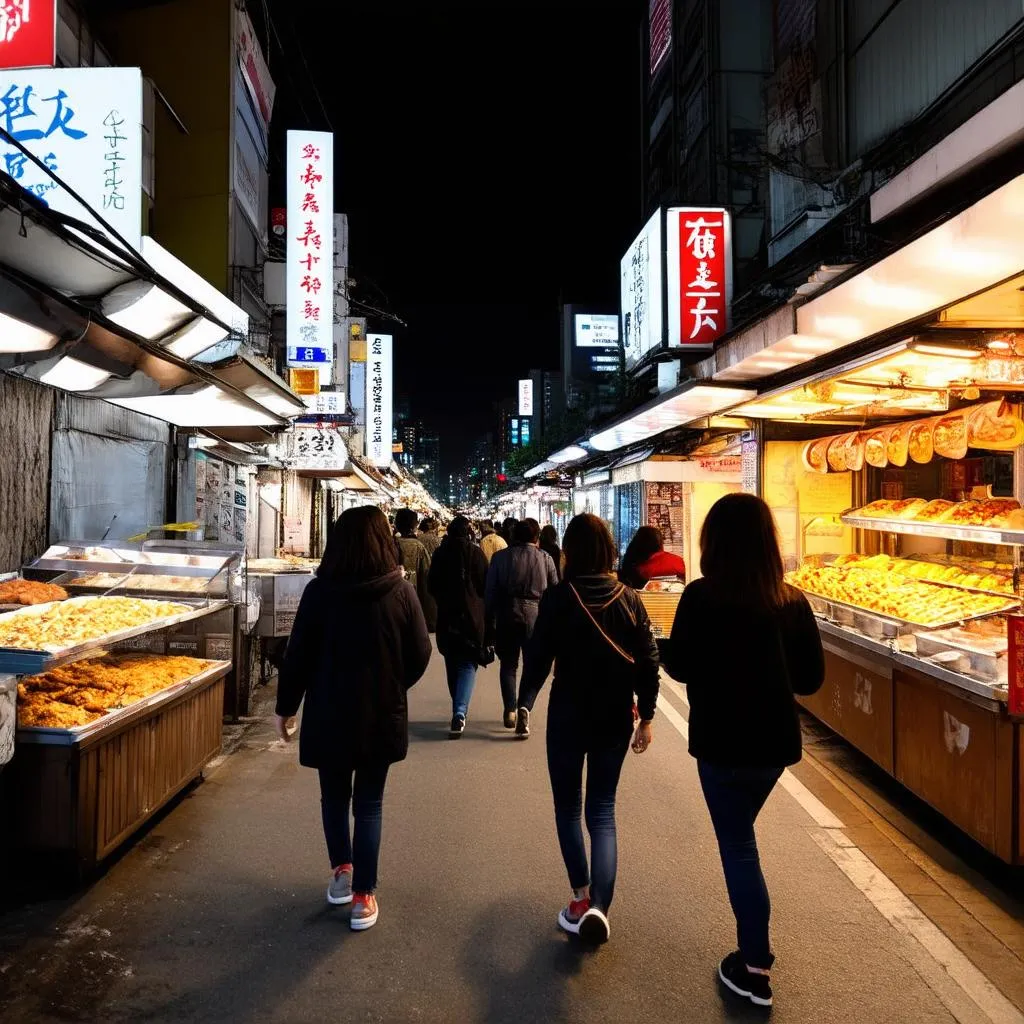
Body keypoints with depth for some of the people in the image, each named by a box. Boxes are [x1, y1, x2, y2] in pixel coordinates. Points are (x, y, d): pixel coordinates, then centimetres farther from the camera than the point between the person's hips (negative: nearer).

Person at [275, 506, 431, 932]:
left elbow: (298, 655, -8)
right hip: (382, 716, 0)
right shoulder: (401, 592, -10)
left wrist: (286, 707, 6)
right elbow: (420, 655, -4)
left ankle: (341, 872, 31)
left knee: (334, 796, 21)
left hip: (329, 715, 0)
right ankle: (363, 895, 15)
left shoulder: (319, 592, -12)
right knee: (369, 803, 12)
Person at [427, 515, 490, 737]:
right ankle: (460, 711, -19)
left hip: (446, 616, 3)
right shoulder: (475, 552, -8)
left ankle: (459, 709, 29)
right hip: (472, 616, -3)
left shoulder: (440, 553, 0)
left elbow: (432, 585, 6)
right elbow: (485, 584, -5)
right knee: (467, 664, 0)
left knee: (452, 663, 17)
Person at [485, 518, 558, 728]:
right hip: (535, 614, -1)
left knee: (508, 664, 12)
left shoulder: (500, 557, 3)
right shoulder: (545, 558, 2)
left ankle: (510, 710, 1)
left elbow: (491, 591, 2)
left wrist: (490, 621, 8)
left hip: (507, 614, 1)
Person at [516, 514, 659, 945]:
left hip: (568, 715, -2)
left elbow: (538, 658, -11)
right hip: (616, 718, 2)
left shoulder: (557, 598, -12)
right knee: (602, 811, 10)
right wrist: (646, 715, 7)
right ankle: (598, 906, -2)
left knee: (568, 807, 15)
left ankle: (581, 898, 13)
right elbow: (648, 661, -2)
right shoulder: (629, 599, -4)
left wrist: (524, 705, 1)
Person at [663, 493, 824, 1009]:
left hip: (723, 741, -5)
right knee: (740, 836, 24)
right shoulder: (792, 601, -3)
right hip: (776, 739, 5)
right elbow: (810, 677, 2)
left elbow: (679, 667, -12)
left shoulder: (702, 597, -17)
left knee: (737, 846, 9)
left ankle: (755, 969, 15)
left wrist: (667, 649, 8)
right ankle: (753, 949, 36)